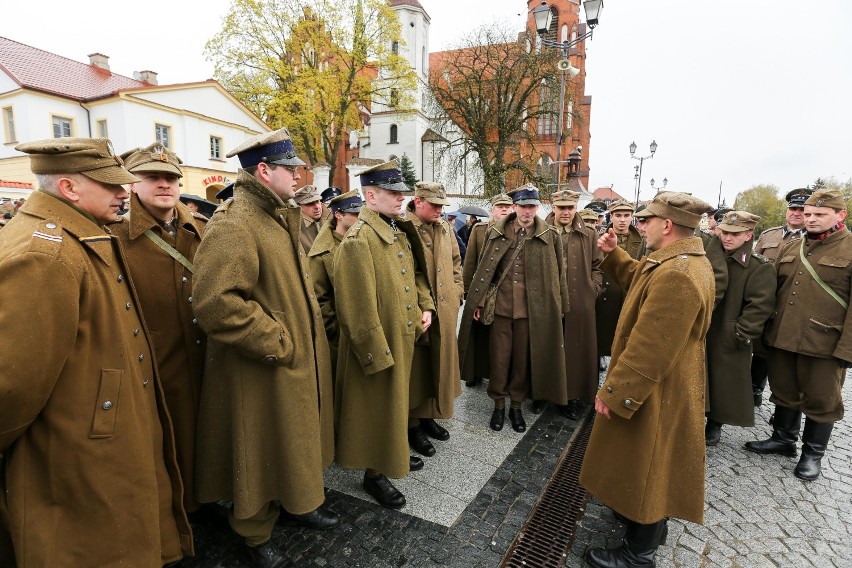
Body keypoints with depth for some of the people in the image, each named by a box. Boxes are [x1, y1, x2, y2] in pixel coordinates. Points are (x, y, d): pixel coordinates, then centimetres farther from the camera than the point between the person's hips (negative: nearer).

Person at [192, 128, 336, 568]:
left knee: (294, 439, 24)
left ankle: (297, 502, 45)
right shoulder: (232, 226, -21)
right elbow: (215, 303, -30)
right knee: (261, 451, 11)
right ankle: (255, 533, 34)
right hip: (262, 371, -9)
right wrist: (275, 344, -23)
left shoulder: (278, 219, 11)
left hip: (298, 362, 9)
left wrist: (305, 337, 13)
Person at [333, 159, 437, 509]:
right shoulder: (357, 240, -22)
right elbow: (359, 310, -24)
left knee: (397, 403, 25)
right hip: (378, 347, -9)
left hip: (405, 339, 9)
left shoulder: (401, 233, 8)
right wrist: (378, 355, -21)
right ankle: (374, 473, 31)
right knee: (377, 409, 9)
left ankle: (395, 452, 47)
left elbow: (417, 274, 20)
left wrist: (426, 306, 4)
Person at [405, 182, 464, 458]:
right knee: (416, 370, 6)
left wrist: (457, 291, 13)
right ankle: (413, 426, 23)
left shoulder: (445, 228, 11)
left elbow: (456, 262, 21)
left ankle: (429, 416, 37)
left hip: (446, 312, 7)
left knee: (440, 365, 18)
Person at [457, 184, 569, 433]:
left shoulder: (550, 236, 1)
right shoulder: (496, 233, 2)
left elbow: (558, 273, 4)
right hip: (500, 306, 0)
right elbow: (484, 270, 3)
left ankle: (516, 406, 28)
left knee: (523, 359, 10)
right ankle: (498, 404, 26)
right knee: (499, 357, 8)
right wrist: (478, 302, 1)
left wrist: (561, 306, 4)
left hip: (532, 309, 0)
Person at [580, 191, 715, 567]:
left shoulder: (676, 276, -31)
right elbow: (640, 280, 22)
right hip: (660, 385, 11)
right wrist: (613, 253, 11)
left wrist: (612, 392, -24)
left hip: (655, 394, -11)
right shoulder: (683, 260, 3)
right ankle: (649, 523, 50)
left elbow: (649, 350, -32)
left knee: (645, 468, 8)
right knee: (648, 464, 27)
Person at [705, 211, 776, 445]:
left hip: (729, 340, -4)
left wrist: (741, 334, -17)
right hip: (699, 333, 5)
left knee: (724, 382, 8)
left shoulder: (760, 267, -9)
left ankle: (715, 425, 26)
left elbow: (760, 305, -14)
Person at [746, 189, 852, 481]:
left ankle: (813, 453, 28)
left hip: (824, 345, -5)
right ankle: (783, 438, 35)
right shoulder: (790, 248, 10)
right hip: (781, 339, 5)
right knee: (784, 392, 17)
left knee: (820, 400, 11)